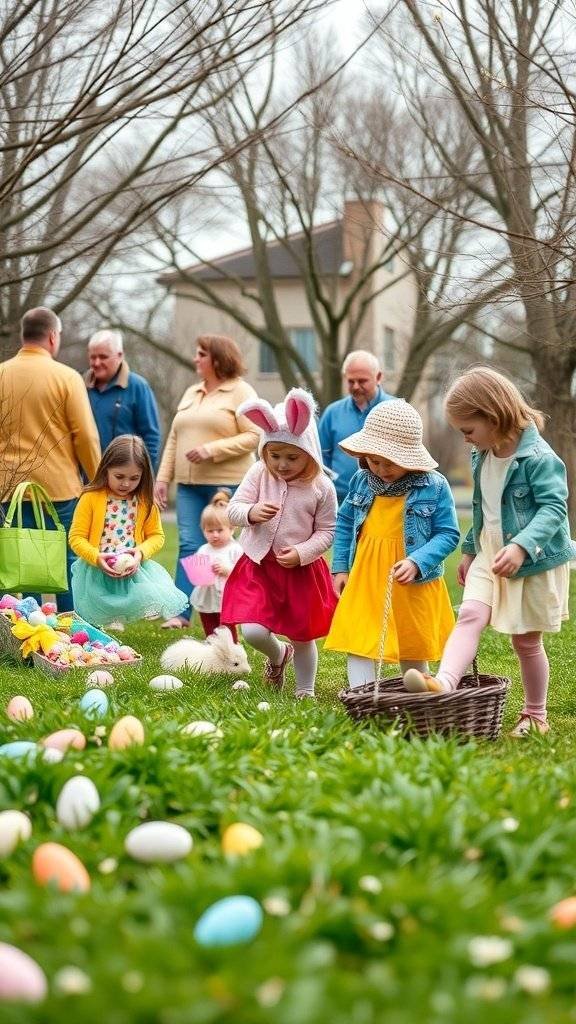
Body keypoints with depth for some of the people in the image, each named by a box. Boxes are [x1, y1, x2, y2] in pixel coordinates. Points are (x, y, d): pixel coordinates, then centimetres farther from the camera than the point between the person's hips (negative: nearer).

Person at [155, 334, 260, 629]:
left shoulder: (240, 392, -2)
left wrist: (211, 450, -18)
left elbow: (252, 436, -10)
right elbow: (173, 439, 19)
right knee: (188, 545, -1)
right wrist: (163, 477, 11)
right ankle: (181, 612, -2)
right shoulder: (191, 393, 18)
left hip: (226, 483, -6)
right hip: (189, 483, 6)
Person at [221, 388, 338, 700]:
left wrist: (302, 553, -19)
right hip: (259, 567, 1)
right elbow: (233, 510, -6)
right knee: (253, 632, -11)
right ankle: (278, 654, 25)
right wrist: (251, 513, -28)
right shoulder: (258, 475, -5)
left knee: (303, 637, 11)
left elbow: (326, 532, -5)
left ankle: (305, 692, 32)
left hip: (302, 571, -1)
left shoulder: (322, 487, -10)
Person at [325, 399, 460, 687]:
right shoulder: (361, 481, 1)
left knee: (413, 650, 13)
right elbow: (345, 523, 13)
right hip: (364, 580, 2)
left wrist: (417, 561, -23)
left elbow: (448, 534, -9)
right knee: (359, 646, -6)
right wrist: (340, 567, 8)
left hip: (413, 585, -2)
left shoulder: (434, 487, -11)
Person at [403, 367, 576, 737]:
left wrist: (522, 546, -38)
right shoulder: (482, 457, 7)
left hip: (536, 562, -6)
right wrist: (470, 550, 25)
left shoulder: (538, 457, -19)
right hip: (491, 555, 6)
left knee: (527, 640, 6)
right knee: (470, 614, -18)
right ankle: (444, 683, -36)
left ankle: (536, 714, 23)